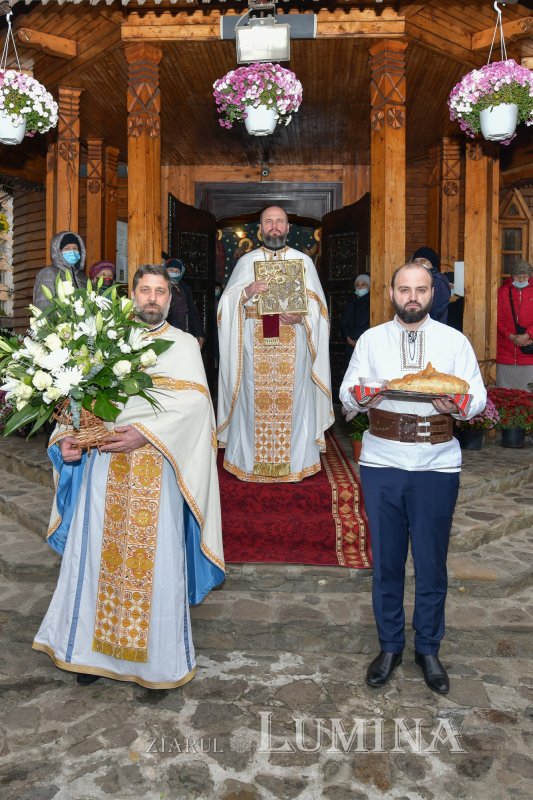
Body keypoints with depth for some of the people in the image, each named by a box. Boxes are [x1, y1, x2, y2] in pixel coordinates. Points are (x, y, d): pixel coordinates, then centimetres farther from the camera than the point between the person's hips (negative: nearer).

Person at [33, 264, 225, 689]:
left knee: (155, 555, 2)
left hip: (156, 465, -2)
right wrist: (67, 436, -8)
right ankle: (95, 646, 24)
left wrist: (144, 433, -19)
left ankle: (158, 654, 18)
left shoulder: (183, 344, 6)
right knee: (100, 550, 7)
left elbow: (194, 400, -9)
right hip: (105, 460, 3)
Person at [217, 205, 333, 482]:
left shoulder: (304, 261, 11)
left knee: (292, 398, -1)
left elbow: (317, 305, 5)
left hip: (293, 345, 0)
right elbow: (228, 302, 5)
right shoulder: (246, 261, 12)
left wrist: (302, 317, -15)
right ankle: (252, 460, 11)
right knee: (254, 399, 0)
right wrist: (246, 292, -14)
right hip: (254, 345, 1)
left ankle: (294, 460, 10)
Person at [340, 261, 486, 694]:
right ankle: (390, 646, 30)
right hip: (382, 464, 1)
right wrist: (361, 396, -23)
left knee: (431, 562, 9)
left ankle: (428, 649, 30)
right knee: (386, 560, 11)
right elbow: (347, 392, 0)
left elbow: (478, 397, -1)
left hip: (436, 467, 0)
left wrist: (457, 405, -23)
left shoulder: (455, 341, 4)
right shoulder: (371, 339, 6)